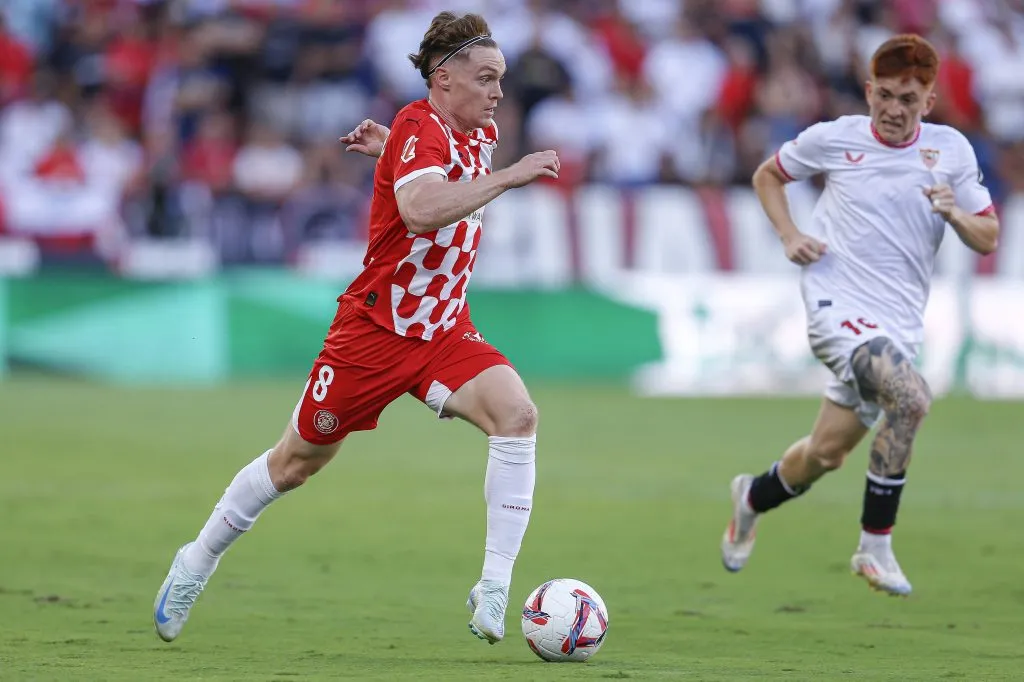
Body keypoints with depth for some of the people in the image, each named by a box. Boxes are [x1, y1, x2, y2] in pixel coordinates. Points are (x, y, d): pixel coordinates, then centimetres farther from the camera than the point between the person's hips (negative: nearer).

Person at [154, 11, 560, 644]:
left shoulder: (482, 134, 5)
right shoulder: (419, 128, -19)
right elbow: (420, 210, -40)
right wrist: (510, 176, -39)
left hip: (446, 330, 6)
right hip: (376, 326, -6)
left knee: (516, 413, -22)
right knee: (297, 460, 9)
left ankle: (494, 591, -22)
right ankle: (198, 562, 33)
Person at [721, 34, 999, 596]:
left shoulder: (951, 150, 4)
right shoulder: (833, 138, -1)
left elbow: (988, 239, 8)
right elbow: (767, 175, 17)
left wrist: (956, 214, -14)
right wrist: (789, 236, 1)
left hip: (899, 322, 4)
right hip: (837, 303, -4)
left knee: (826, 452, 9)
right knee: (911, 398, -30)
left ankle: (754, 496, 42)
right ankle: (875, 545, -20)